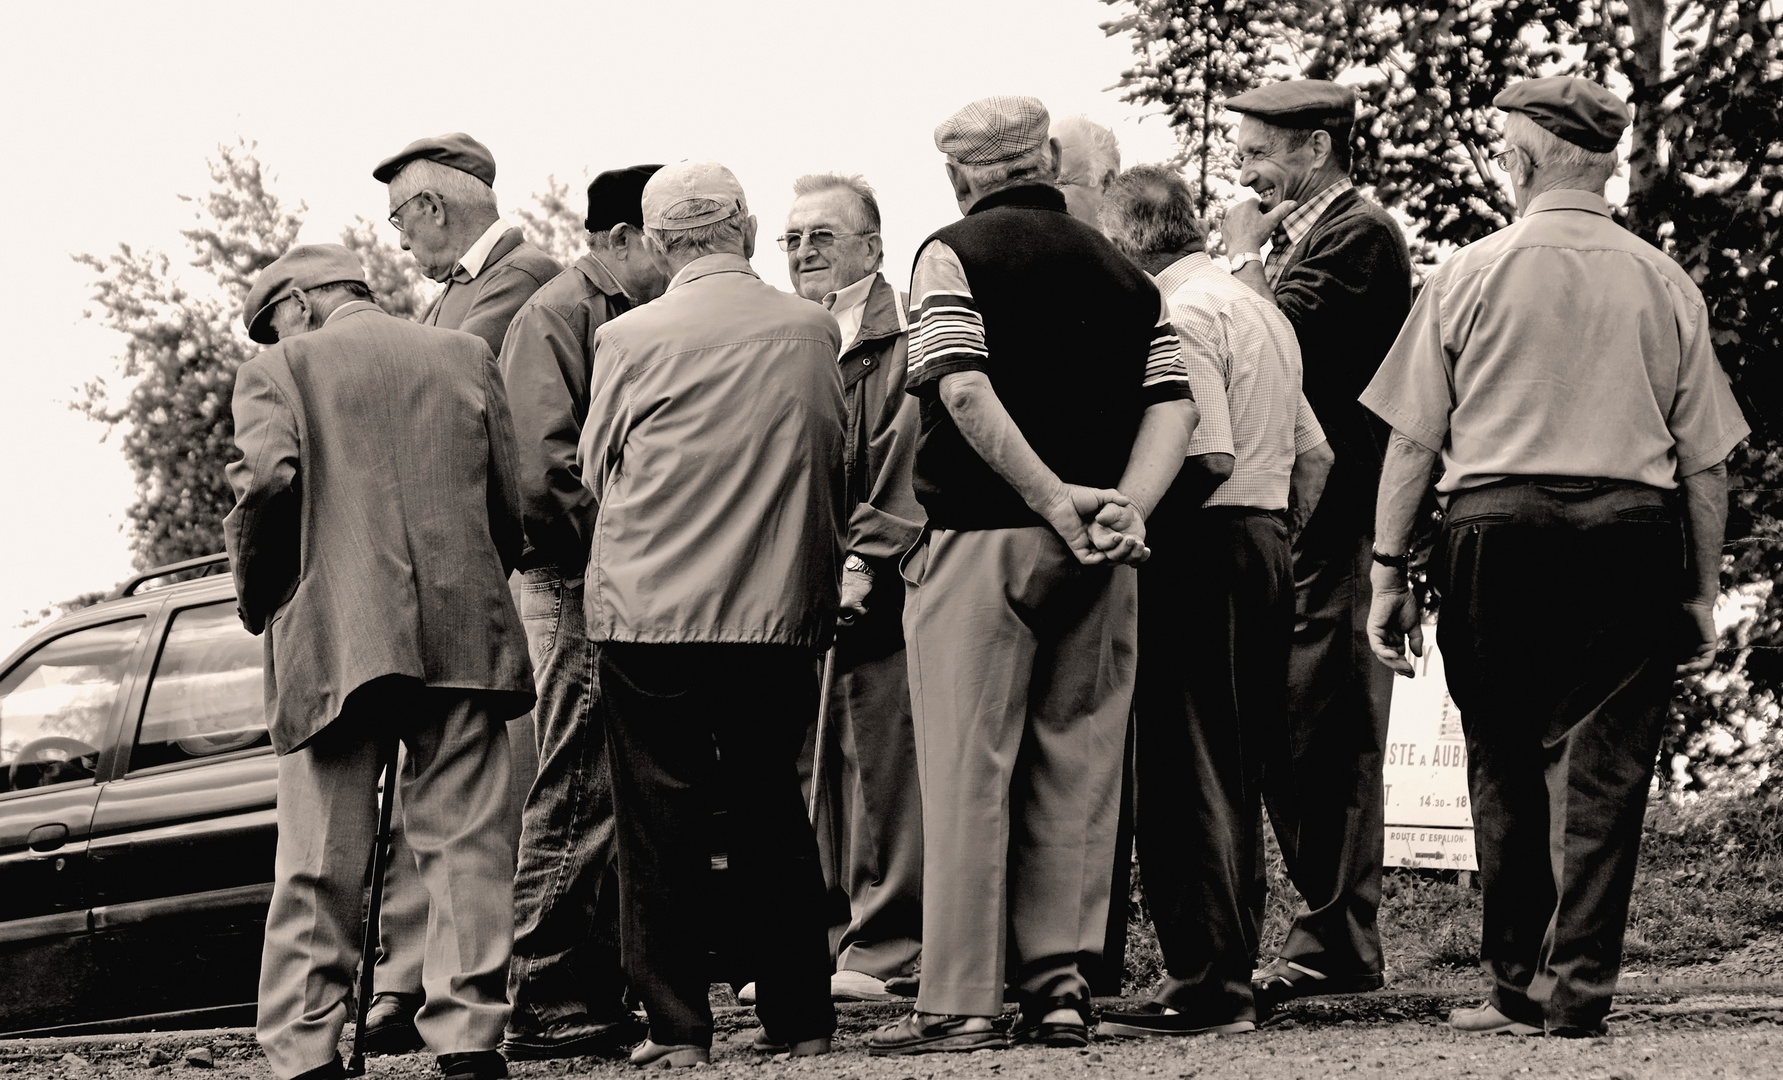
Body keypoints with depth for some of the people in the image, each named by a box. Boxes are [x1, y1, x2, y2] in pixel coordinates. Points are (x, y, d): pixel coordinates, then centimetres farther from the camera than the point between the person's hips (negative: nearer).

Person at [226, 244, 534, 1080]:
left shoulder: (279, 370, 4)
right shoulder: (466, 356, 15)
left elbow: (270, 479, -12)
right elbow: (509, 497, 10)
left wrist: (257, 600, 2)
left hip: (335, 640, -2)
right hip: (465, 634, 2)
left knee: (320, 855, 1)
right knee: (465, 839, 4)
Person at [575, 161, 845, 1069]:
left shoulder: (630, 340, -8)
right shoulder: (812, 330, 1)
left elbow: (596, 471, 6)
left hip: (653, 610, -3)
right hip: (782, 610, 3)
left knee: (661, 822, 3)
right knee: (773, 812, 13)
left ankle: (677, 1025, 3)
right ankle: (799, 1017, 14)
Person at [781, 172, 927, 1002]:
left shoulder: (904, 342, -3)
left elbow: (907, 466, -10)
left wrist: (862, 564, -16)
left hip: (874, 601, -6)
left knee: (882, 770, -2)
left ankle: (882, 947, 3)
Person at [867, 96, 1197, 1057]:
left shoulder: (954, 254, 0)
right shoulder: (1121, 272, 15)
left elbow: (963, 389, -15)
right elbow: (1172, 403, 3)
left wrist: (1052, 498, -14)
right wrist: (1126, 504, -7)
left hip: (982, 537, -5)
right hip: (1098, 554, 5)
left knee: (967, 773, -3)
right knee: (1077, 771, 9)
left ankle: (959, 1001, -3)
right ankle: (1060, 983, 9)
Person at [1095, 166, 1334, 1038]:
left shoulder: (1181, 317, -11)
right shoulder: (1260, 310, 19)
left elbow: (1208, 456, -22)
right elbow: (1314, 453, 20)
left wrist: (1130, 528, -14)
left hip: (1202, 550, -10)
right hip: (1267, 546, 10)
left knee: (1186, 775, -7)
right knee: (1230, 771, 13)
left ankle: (1206, 988, -8)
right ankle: (1226, 970, 17)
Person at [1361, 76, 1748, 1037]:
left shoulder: (1470, 273, 3)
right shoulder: (1663, 284, 7)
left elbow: (1412, 439, 2)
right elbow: (1705, 460, 8)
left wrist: (1388, 573, 6)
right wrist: (1702, 594, 13)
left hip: (1495, 526, 0)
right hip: (1631, 536, 1)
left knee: (1504, 765, 9)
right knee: (1602, 766, 3)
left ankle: (1518, 986, 12)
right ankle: (1577, 989, 0)